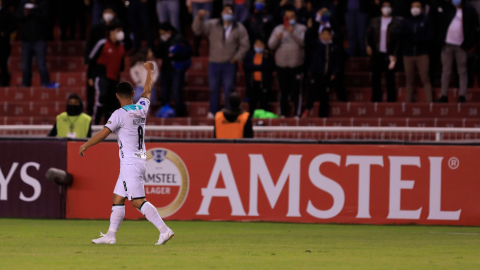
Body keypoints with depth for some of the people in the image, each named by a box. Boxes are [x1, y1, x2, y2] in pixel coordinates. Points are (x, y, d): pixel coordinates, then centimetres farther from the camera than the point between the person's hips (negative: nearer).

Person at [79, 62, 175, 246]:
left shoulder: (120, 114, -13)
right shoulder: (141, 109, 8)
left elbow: (103, 134, -14)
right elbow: (147, 91, 27)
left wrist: (86, 145, 1)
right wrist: (149, 71, 43)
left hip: (130, 163, -8)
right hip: (140, 160, 8)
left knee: (138, 201, -11)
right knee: (117, 198, 12)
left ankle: (164, 230, -17)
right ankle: (111, 235, 13)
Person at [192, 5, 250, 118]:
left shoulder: (239, 28, 4)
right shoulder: (212, 25, 3)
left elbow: (244, 45, 5)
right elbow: (197, 29, -5)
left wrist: (236, 58, -4)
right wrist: (199, 18, -23)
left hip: (230, 63, -1)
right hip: (214, 62, 1)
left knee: (229, 88, -2)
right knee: (214, 88, 3)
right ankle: (213, 112, 10)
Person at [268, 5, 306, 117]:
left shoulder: (301, 29, 6)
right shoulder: (278, 29, 13)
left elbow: (303, 42, -10)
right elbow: (271, 45, 6)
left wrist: (293, 33, -20)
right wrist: (277, 38, -13)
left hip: (296, 65, -3)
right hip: (282, 65, 3)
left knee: (296, 91, -6)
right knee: (283, 92, 5)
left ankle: (297, 113, -2)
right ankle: (283, 113, 11)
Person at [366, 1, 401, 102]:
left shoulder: (397, 22, 2)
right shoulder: (374, 21, 13)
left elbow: (399, 39, -2)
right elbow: (369, 35, 16)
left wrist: (394, 55, -8)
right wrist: (368, 45, -4)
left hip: (389, 54, -3)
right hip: (377, 54, 3)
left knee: (390, 77, -3)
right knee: (376, 77, 2)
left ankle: (391, 98, 1)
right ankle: (376, 97, 6)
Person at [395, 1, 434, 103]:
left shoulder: (426, 20, 5)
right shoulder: (407, 21, 12)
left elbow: (430, 35, -2)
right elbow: (399, 33, 2)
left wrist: (417, 39, -10)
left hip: (422, 54, -3)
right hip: (408, 54, 3)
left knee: (425, 79, -9)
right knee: (410, 80, 5)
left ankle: (429, 101, -11)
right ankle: (408, 101, 8)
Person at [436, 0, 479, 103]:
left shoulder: (470, 11, -2)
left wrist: (468, 45, -7)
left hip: (461, 46, -3)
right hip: (447, 44, 3)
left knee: (462, 71, 1)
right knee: (446, 71, 6)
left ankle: (462, 96, 2)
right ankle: (444, 96, 10)